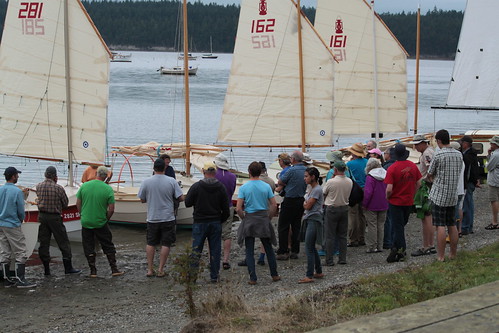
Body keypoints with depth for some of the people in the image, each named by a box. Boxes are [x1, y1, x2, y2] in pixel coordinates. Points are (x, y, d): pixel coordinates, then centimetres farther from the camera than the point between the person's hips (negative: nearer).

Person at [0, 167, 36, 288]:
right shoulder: (17, 191, -14)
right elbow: (21, 210, -9)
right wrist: (20, 220, 10)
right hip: (13, 225, -7)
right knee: (20, 252, -2)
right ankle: (20, 279, -5)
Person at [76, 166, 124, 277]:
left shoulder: (84, 186, -3)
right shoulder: (108, 189, -9)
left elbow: (78, 204, 3)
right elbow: (111, 209, -9)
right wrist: (106, 219, 8)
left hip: (86, 222, 2)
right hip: (101, 223, -1)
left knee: (89, 247, 11)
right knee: (108, 246, 11)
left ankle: (93, 271, 12)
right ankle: (114, 269, 12)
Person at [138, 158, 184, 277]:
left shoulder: (146, 182, -6)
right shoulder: (171, 181, -9)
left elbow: (142, 200, 3)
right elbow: (181, 198, -7)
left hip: (152, 219, 1)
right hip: (168, 218, -1)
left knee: (150, 244, 13)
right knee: (166, 244, 6)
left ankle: (150, 269, 13)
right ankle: (160, 270, 7)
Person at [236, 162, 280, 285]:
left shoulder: (244, 187, -7)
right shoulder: (266, 186, -1)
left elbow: (238, 208, -11)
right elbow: (274, 205, -1)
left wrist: (244, 219, 5)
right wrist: (268, 218, 11)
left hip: (249, 220, -2)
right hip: (263, 219, 2)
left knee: (249, 251, 4)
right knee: (268, 248, 14)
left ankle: (253, 278, 2)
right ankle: (274, 275, 19)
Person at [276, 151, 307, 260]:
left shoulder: (292, 170, -17)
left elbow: (280, 182, -8)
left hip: (290, 201, -7)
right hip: (302, 200, 7)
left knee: (283, 227, 1)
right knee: (296, 226, 13)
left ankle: (282, 252, -1)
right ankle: (295, 251, 14)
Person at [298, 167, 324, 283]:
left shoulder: (317, 190, -15)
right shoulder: (312, 189, 16)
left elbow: (308, 206, -16)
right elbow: (306, 205, 19)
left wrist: (305, 203, 3)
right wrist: (306, 204, 0)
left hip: (314, 220, -10)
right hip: (309, 219, 10)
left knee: (309, 249, -10)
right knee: (312, 248, 14)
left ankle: (309, 276, -10)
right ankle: (319, 272, 22)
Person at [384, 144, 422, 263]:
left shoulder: (392, 168, -19)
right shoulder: (413, 166, -3)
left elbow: (389, 189, -22)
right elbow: (419, 183, 4)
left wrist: (387, 197, -2)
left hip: (396, 202, -4)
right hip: (409, 202, 4)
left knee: (398, 227, 2)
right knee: (401, 225, 17)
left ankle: (401, 252, 2)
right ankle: (396, 248, 20)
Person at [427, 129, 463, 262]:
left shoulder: (438, 155, -14)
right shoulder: (459, 155, 5)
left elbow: (430, 174, -3)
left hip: (439, 195, -6)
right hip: (453, 195, 6)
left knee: (440, 226, -4)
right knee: (452, 225, 13)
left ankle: (441, 256, -4)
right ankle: (453, 254, 18)